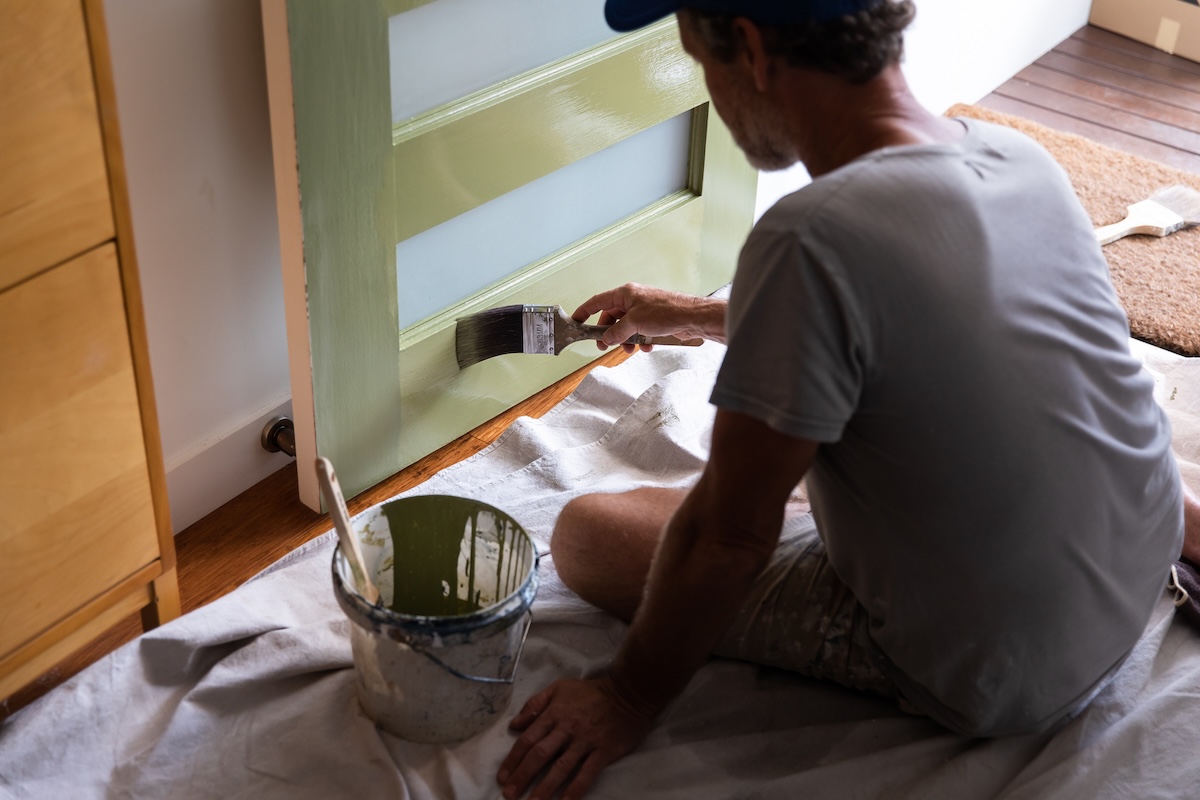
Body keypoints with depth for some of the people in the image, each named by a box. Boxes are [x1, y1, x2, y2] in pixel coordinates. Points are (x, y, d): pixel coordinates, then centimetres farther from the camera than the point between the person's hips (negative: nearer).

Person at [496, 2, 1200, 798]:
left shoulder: (814, 238, -30)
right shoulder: (1021, 155, -4)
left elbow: (728, 538, -22)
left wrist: (630, 701, -7)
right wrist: (697, 315, 24)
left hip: (991, 684, -8)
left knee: (588, 531, -4)